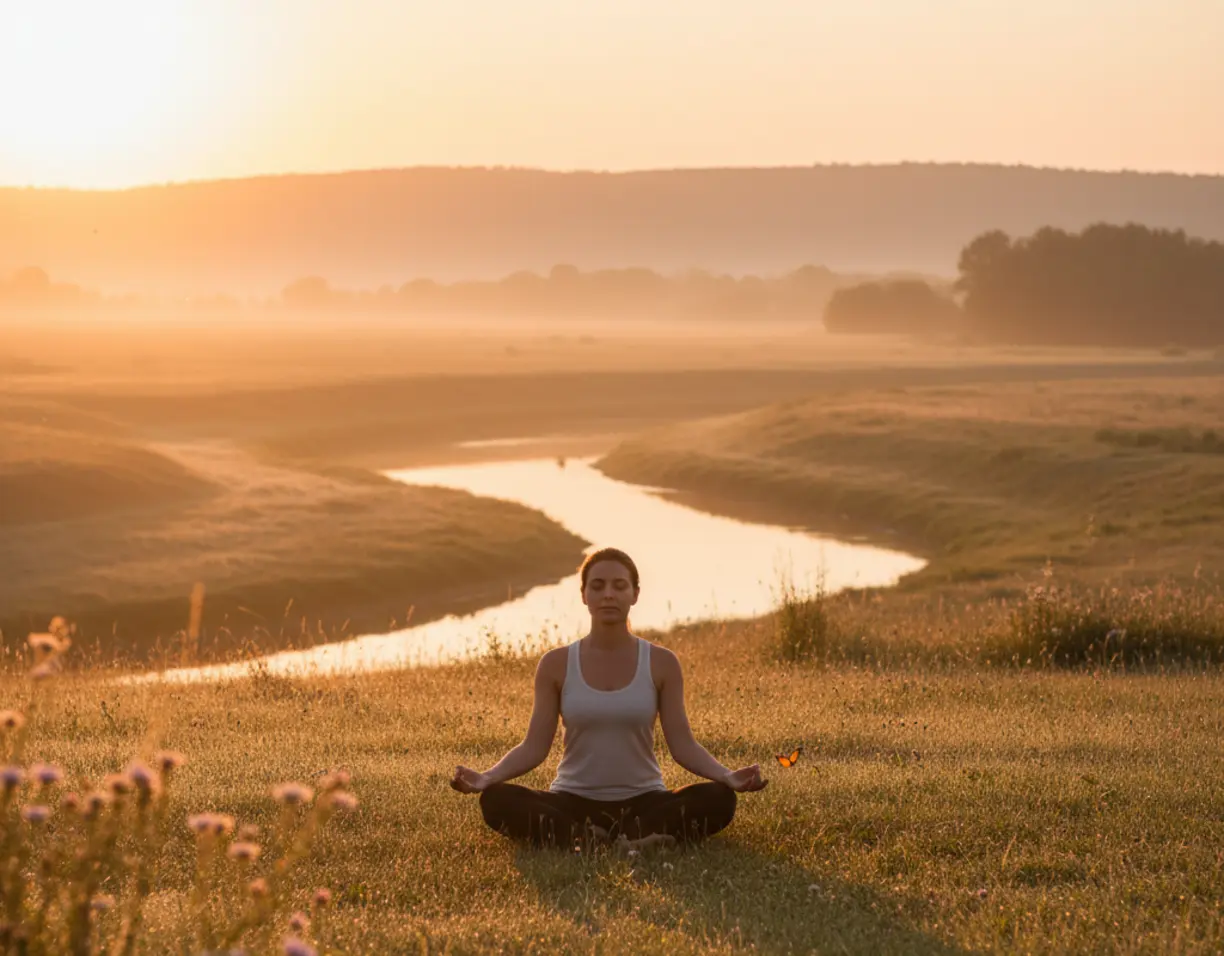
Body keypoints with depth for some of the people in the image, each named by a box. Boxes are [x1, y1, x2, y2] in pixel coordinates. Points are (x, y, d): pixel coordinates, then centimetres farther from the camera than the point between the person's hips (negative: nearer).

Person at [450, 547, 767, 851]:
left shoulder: (661, 664, 0)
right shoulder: (556, 665, 0)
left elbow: (683, 745, -3)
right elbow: (534, 747, -3)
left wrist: (727, 776, -21)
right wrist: (486, 777, -20)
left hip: (643, 802, 0)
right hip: (573, 802, 0)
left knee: (718, 799, -29)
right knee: (497, 800, -30)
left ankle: (586, 839, -35)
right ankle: (638, 839, -37)